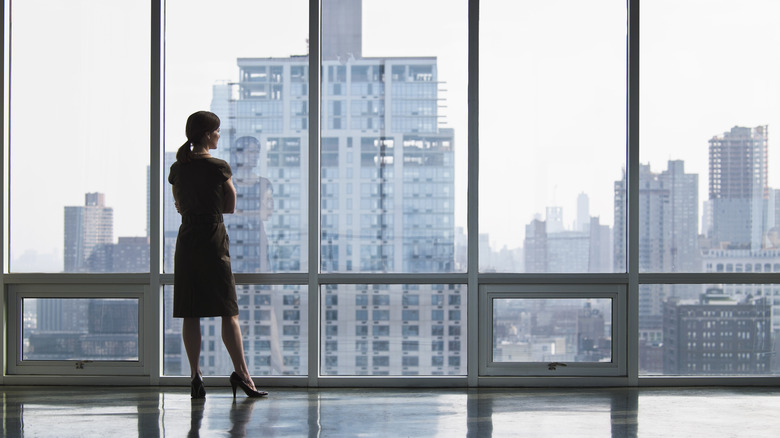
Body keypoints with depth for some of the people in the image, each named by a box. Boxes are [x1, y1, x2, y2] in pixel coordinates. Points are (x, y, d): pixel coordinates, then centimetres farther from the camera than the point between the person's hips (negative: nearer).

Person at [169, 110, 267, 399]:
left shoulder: (177, 169, 7)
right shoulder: (219, 168, -8)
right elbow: (230, 207, 2)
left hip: (185, 242, 5)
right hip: (213, 241, -5)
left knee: (190, 314, 4)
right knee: (229, 312, -2)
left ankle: (195, 376, 3)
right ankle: (241, 372, -5)